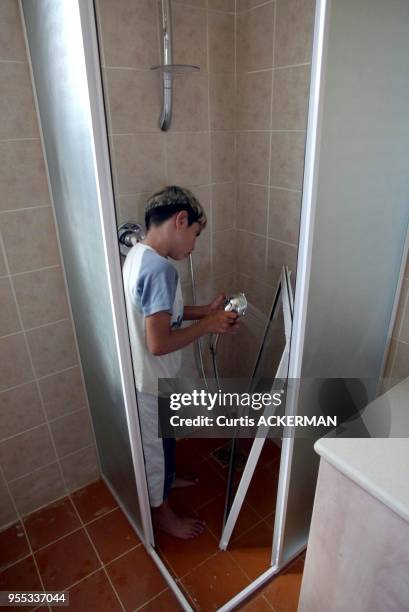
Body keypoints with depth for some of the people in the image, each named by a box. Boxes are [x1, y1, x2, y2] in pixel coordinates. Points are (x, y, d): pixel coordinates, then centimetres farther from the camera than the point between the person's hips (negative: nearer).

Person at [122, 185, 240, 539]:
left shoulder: (139, 254, 1)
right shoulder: (159, 268, -31)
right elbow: (159, 343, -31)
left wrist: (205, 311, 4)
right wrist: (208, 325, -20)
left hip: (151, 377, 9)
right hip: (152, 382, -9)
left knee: (163, 441, 31)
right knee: (157, 446, 15)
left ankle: (166, 480, 56)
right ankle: (162, 512, 40)